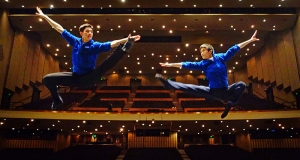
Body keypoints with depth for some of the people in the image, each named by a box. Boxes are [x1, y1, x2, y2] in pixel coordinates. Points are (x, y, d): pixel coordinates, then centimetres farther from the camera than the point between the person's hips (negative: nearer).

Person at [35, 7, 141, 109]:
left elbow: (112, 44, -21)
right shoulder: (75, 42, 1)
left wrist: (126, 40, -36)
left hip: (89, 78, -4)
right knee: (47, 79, 0)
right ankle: (57, 101, 19)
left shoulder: (96, 46, -7)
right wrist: (44, 16, 8)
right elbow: (60, 29, 5)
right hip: (76, 78, 4)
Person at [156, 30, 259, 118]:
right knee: (189, 88, -9)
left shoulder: (220, 58, -1)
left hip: (225, 92, -1)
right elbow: (188, 65, 1)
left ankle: (229, 103, -8)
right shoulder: (203, 64, 2)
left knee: (241, 85, -26)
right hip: (213, 92, 1)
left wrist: (250, 40, 3)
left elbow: (234, 49, 1)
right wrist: (171, 64, -2)